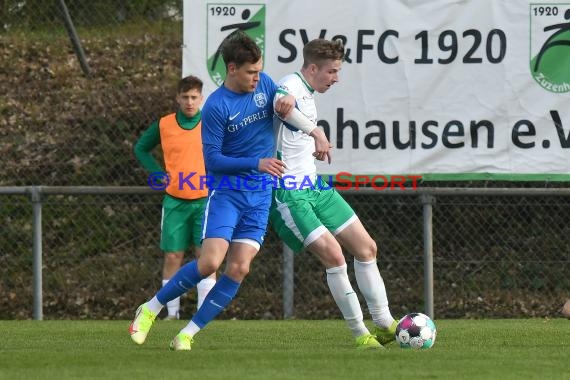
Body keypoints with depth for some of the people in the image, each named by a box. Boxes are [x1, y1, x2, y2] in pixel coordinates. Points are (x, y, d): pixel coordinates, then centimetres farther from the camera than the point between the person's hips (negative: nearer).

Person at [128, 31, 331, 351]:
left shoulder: (265, 84, 2)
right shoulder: (216, 106, -14)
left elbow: (286, 109, 18)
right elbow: (212, 159, -14)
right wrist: (256, 164, -22)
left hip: (260, 195, 5)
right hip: (226, 191, -5)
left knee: (239, 268, -7)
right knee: (210, 262, -18)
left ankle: (187, 334, 1)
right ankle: (151, 309, 2)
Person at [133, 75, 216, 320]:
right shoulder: (163, 125, 3)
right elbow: (141, 148, 17)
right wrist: (158, 174, 5)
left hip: (205, 199, -1)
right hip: (175, 201, 1)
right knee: (172, 257, 1)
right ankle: (172, 313, 8)